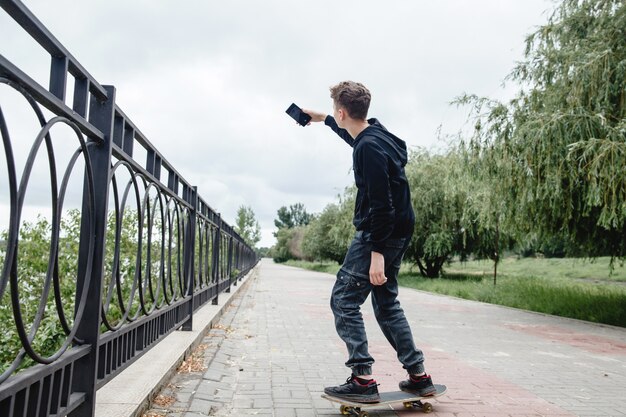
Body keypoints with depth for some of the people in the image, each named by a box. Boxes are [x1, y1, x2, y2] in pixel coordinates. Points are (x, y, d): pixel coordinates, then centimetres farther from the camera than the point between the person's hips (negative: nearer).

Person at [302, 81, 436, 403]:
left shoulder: (370, 148, -19)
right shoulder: (373, 134, 11)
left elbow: (381, 203, -25)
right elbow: (353, 136, 37)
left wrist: (377, 252, -26)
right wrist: (323, 120, 48)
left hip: (380, 234, -10)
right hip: (398, 234, 10)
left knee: (343, 301, -4)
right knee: (386, 303, 17)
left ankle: (363, 380, -4)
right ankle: (419, 376, 20)